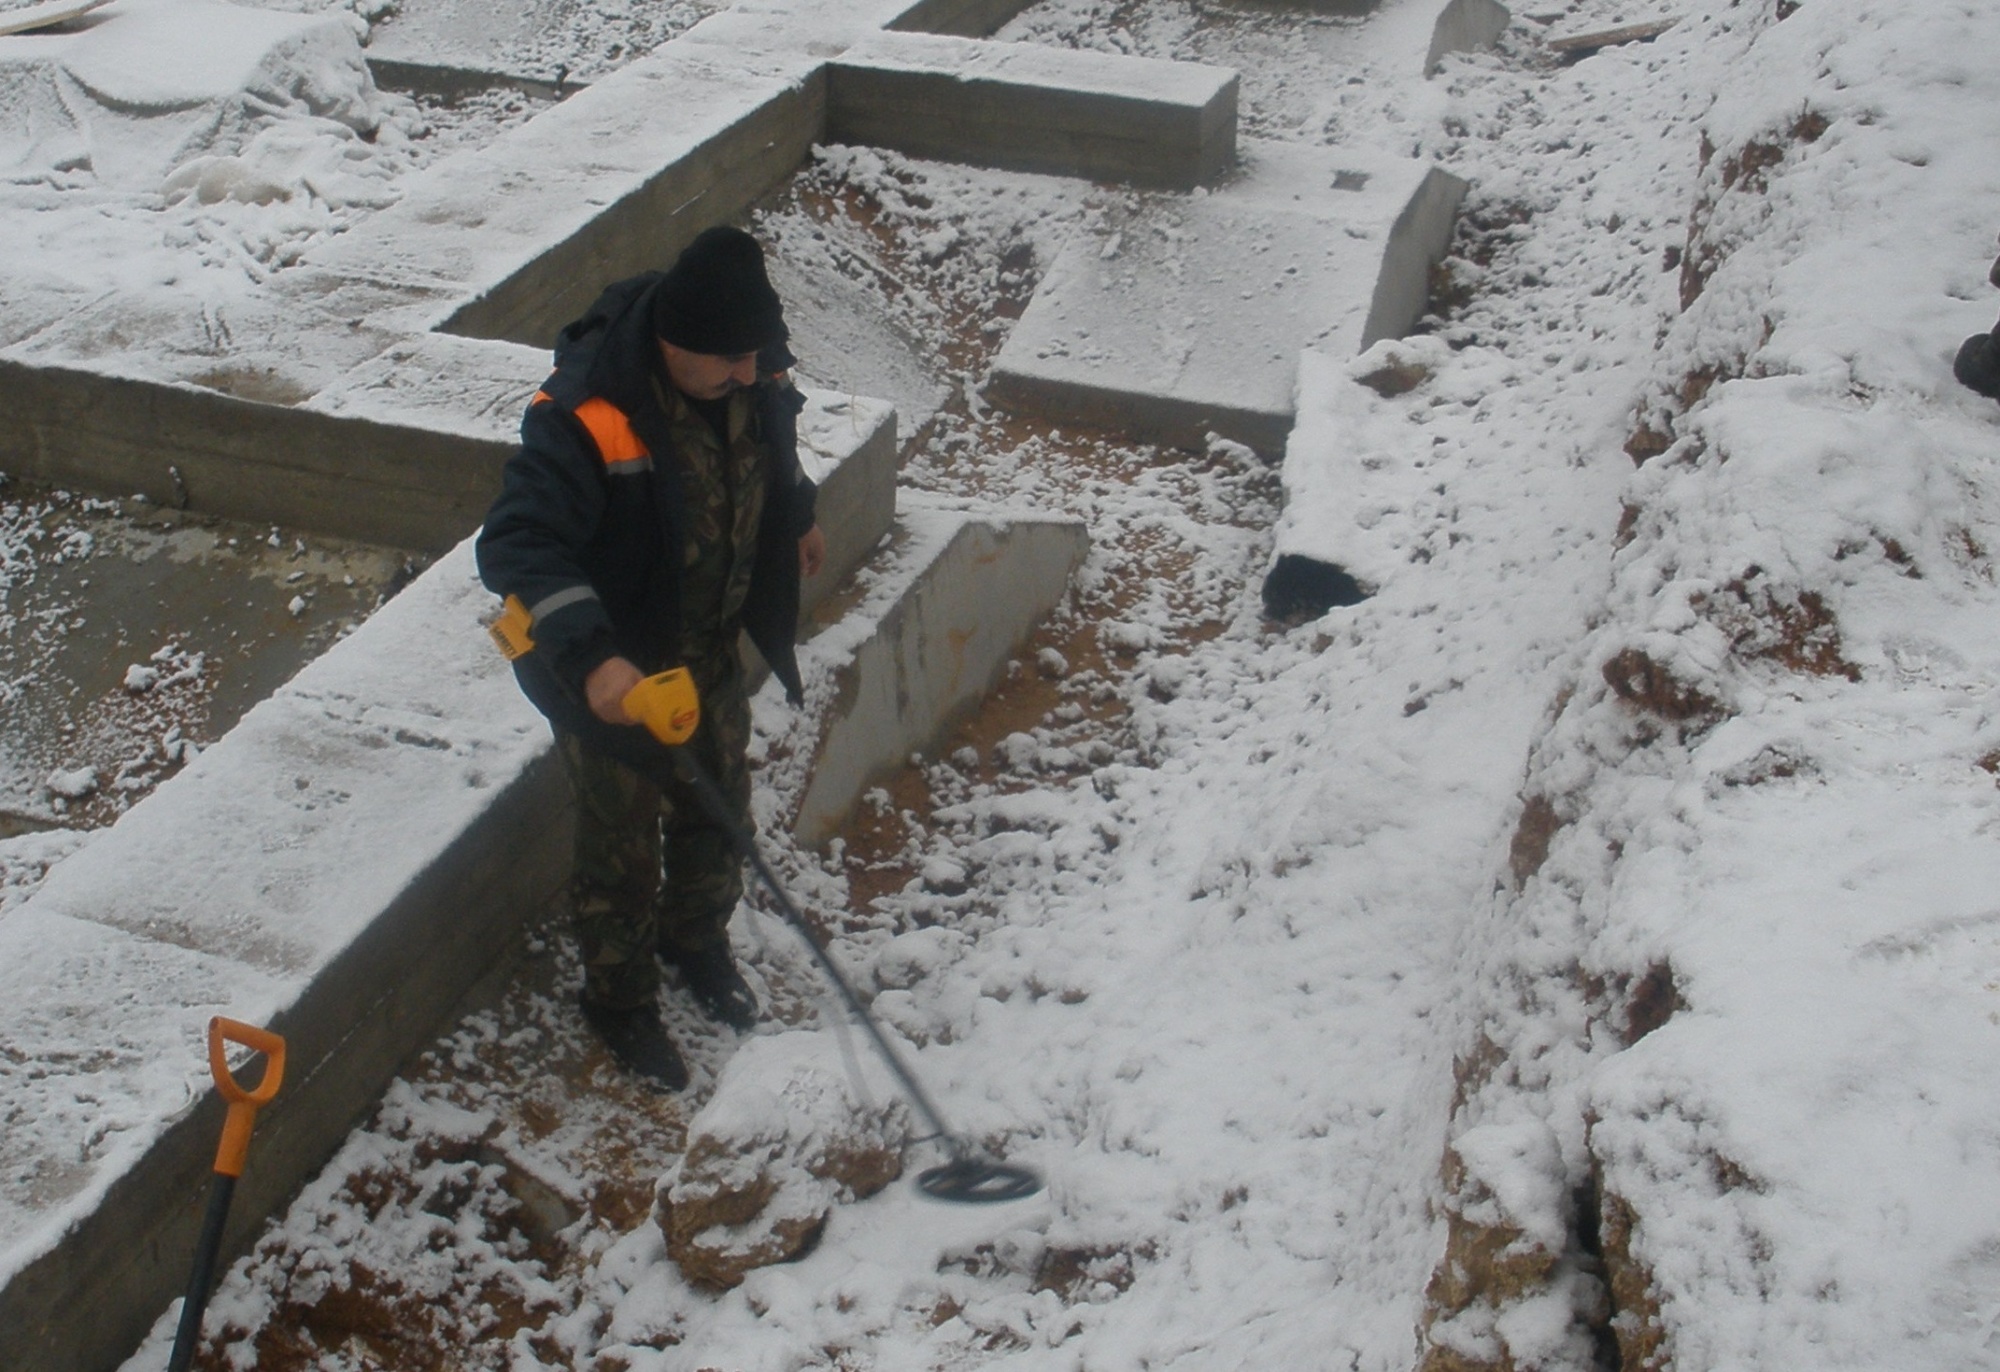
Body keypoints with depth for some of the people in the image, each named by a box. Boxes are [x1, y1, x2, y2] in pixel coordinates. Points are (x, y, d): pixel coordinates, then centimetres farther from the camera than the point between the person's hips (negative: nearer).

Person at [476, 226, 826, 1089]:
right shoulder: (585, 418, -35)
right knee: (622, 838, 12)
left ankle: (698, 940, 53)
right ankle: (618, 997, 37)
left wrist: (797, 517, 26)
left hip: (712, 649, 6)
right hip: (613, 674, -6)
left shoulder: (753, 372, -14)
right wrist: (590, 656, -52)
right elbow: (516, 545, -40)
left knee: (718, 803, 25)